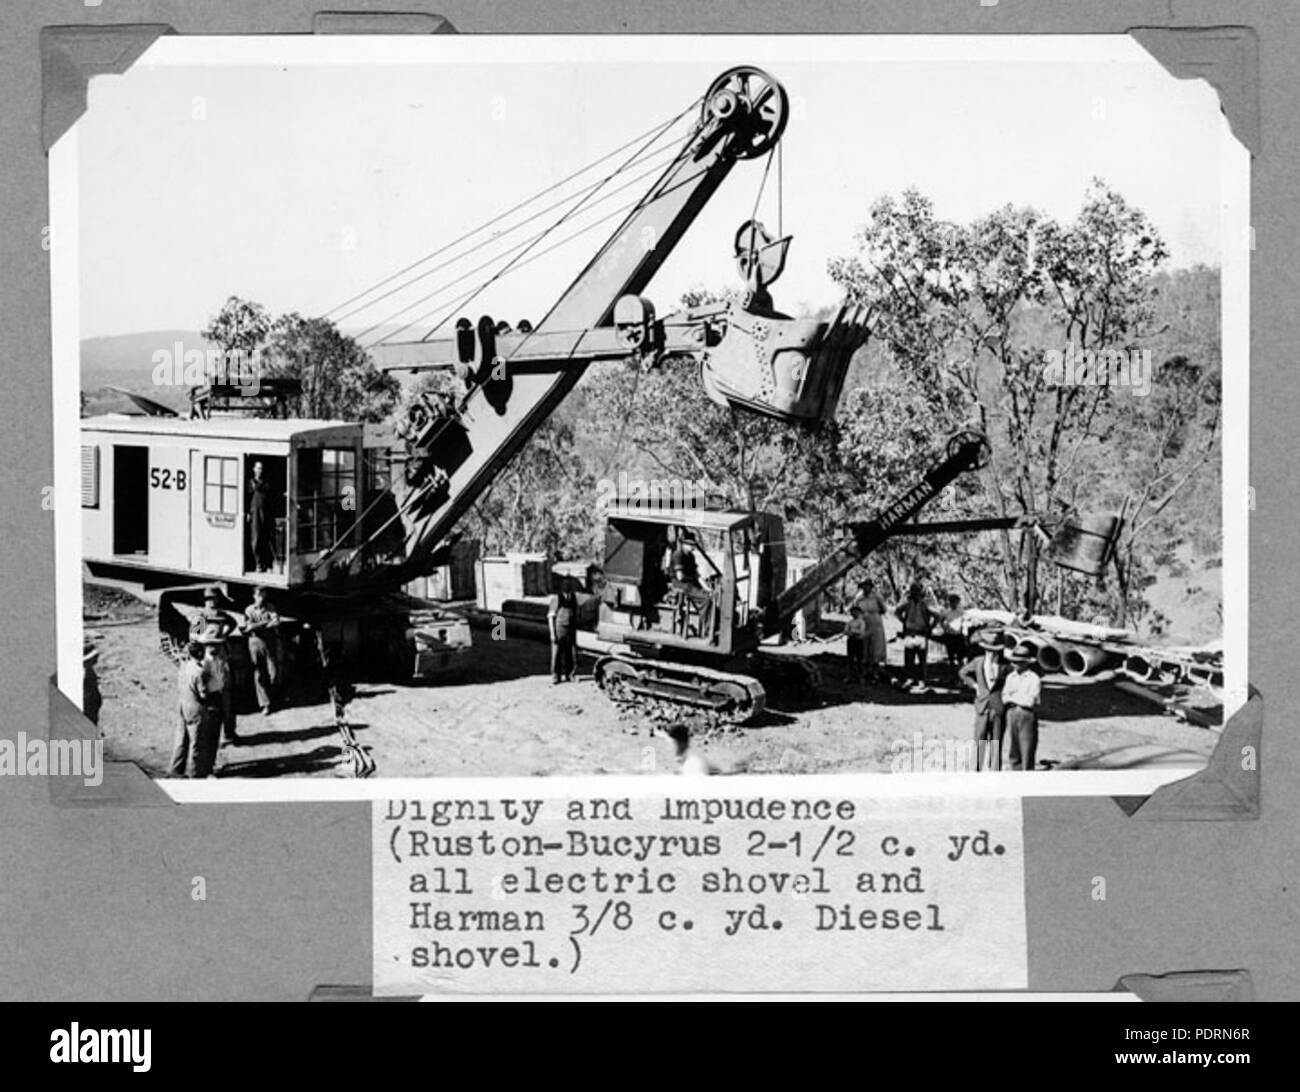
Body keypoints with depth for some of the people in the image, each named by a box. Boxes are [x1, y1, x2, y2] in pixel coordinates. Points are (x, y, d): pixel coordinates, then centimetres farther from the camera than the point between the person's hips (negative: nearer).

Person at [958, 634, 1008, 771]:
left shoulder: (1005, 665, -4)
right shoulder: (978, 661, 3)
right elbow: (962, 673, 19)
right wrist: (975, 685, 9)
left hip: (999, 707, -1)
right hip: (983, 707, 1)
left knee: (996, 743, 2)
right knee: (980, 740, -1)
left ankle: (995, 770, 6)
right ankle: (978, 769, 6)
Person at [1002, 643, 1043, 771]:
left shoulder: (1034, 679, -9)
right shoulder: (1010, 677, 11)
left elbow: (1030, 701, -15)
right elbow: (1004, 698, 6)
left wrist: (1013, 697, -5)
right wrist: (1021, 699, -11)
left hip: (1027, 716, -6)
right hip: (1012, 714, 6)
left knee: (1027, 754, -4)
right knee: (1013, 755, 8)